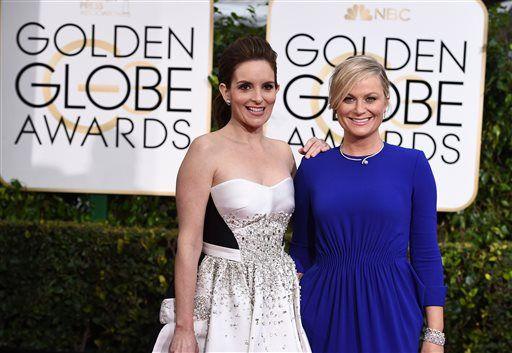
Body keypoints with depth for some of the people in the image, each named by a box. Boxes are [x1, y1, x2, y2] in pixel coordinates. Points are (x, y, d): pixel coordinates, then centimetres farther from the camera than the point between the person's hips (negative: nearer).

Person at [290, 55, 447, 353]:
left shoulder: (412, 164, -3)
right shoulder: (312, 167, 2)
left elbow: (426, 254, -2)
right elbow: (301, 250, 8)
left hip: (390, 311, -1)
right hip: (324, 310, 2)